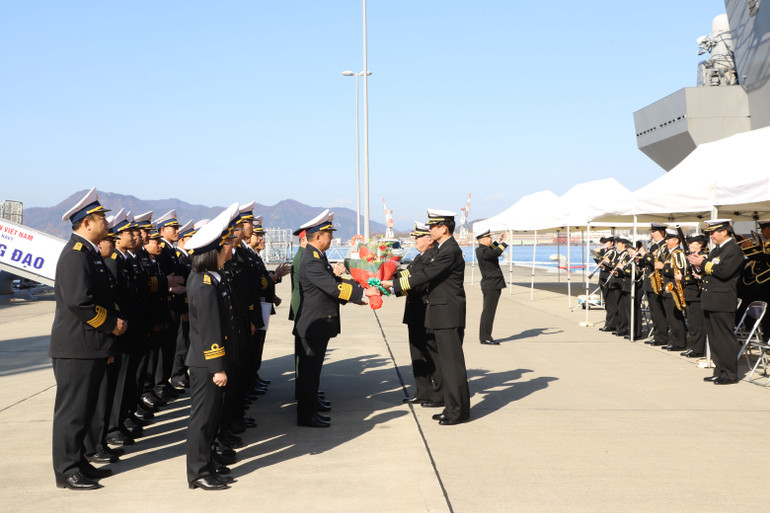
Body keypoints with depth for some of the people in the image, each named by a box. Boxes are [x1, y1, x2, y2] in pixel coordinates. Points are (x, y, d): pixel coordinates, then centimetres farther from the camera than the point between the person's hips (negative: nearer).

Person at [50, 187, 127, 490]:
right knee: (72, 409, -1)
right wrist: (111, 324, -16)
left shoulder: (89, 252, 15)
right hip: (76, 348, -10)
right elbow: (78, 301, -27)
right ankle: (67, 472, 8)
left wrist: (115, 319, 7)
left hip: (90, 346, 10)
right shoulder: (76, 255, -18)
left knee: (84, 408, 17)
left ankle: (78, 463, 27)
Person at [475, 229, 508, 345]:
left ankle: (484, 336, 18)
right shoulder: (483, 251, -17)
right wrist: (505, 241, -24)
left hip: (489, 285, 11)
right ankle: (485, 337, -6)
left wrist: (498, 241, 26)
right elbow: (496, 253, -32)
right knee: (488, 311, -8)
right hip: (492, 285, -11)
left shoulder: (480, 250, 13)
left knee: (488, 311, 13)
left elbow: (491, 251, 33)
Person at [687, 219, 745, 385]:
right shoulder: (716, 250, 18)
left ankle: (730, 374, 3)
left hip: (723, 302, -9)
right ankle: (720, 371, 21)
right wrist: (699, 262, 0)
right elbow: (708, 270, 19)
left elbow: (723, 272, -23)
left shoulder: (734, 250, -11)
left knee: (725, 338, -4)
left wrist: (703, 263, -15)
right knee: (714, 338, 13)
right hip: (710, 301, 9)